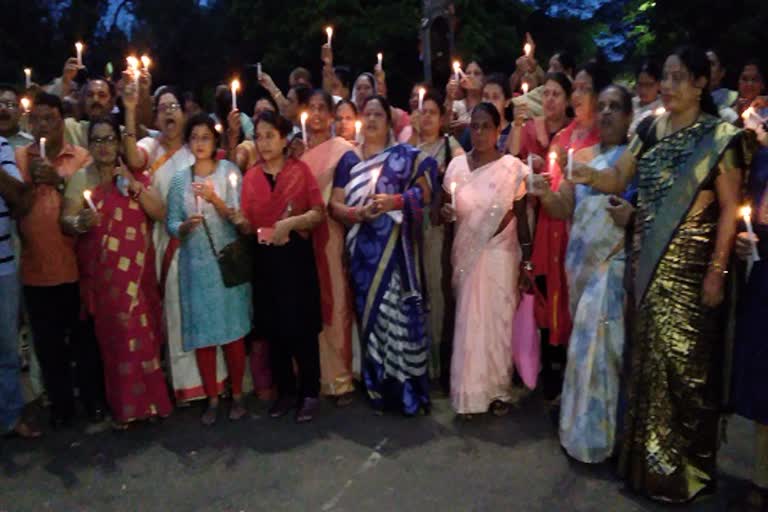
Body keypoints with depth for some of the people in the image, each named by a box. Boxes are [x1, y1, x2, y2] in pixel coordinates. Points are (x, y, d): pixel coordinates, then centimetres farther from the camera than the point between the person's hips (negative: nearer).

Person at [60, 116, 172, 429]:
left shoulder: (136, 176, 8)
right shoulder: (81, 178, 4)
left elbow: (159, 213, 0)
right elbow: (65, 220, -2)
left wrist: (135, 187, -12)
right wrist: (79, 222, -23)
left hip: (137, 270, 1)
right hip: (101, 272, 0)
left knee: (142, 333, 0)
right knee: (113, 335, 2)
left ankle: (148, 398, 16)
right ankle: (123, 406, 15)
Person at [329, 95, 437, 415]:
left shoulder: (405, 156, 5)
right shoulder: (349, 159, 13)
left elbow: (426, 193, -4)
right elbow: (335, 204, 7)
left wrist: (394, 201, -17)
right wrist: (357, 213, -12)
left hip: (396, 248, -3)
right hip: (363, 250, 3)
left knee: (398, 311, -5)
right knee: (370, 313, 6)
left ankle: (407, 389, 7)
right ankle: (378, 388, 18)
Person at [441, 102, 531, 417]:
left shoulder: (512, 167, -5)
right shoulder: (457, 165, 3)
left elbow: (521, 217, -2)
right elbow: (445, 209, 12)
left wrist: (527, 259, -4)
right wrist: (445, 213, -11)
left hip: (500, 255, -2)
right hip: (466, 255, 2)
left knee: (497, 320, 4)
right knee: (467, 321, 5)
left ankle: (498, 390, 20)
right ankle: (469, 391, 20)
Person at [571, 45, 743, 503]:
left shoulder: (719, 135, -6)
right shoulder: (650, 129, 9)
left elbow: (730, 208, -8)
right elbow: (618, 181, 6)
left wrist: (717, 271, -13)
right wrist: (589, 176, -17)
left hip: (691, 264, -5)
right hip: (649, 261, 5)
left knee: (684, 358, 1)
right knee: (649, 353, 13)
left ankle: (685, 464, 21)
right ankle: (649, 455, 30)